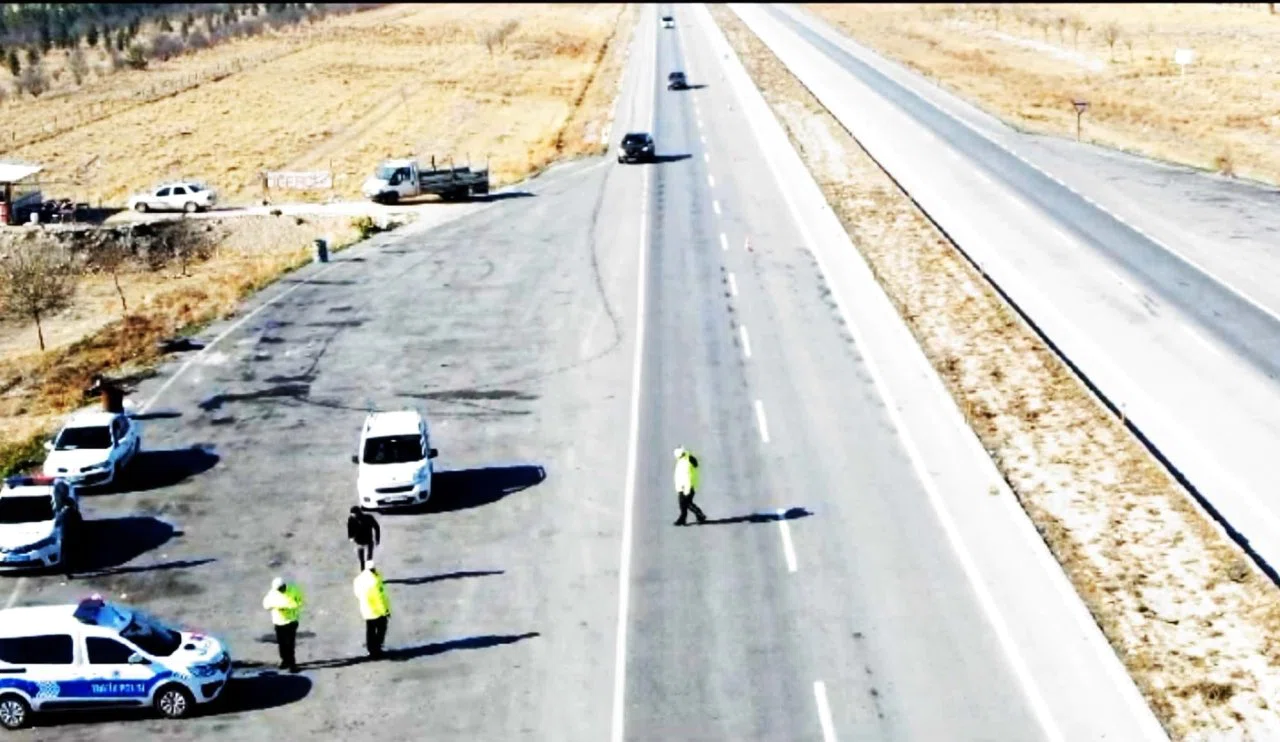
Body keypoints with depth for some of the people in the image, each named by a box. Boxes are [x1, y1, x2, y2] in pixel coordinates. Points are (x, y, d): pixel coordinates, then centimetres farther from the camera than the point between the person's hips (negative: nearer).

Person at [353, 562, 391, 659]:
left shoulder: (359, 579, -5)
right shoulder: (374, 581, -28)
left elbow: (357, 594, 8)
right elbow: (380, 597, -22)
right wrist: (386, 610, -11)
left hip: (366, 611, 6)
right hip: (378, 611, -6)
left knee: (370, 631, 17)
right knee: (381, 629, 11)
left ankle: (371, 650, 23)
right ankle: (376, 650, 12)